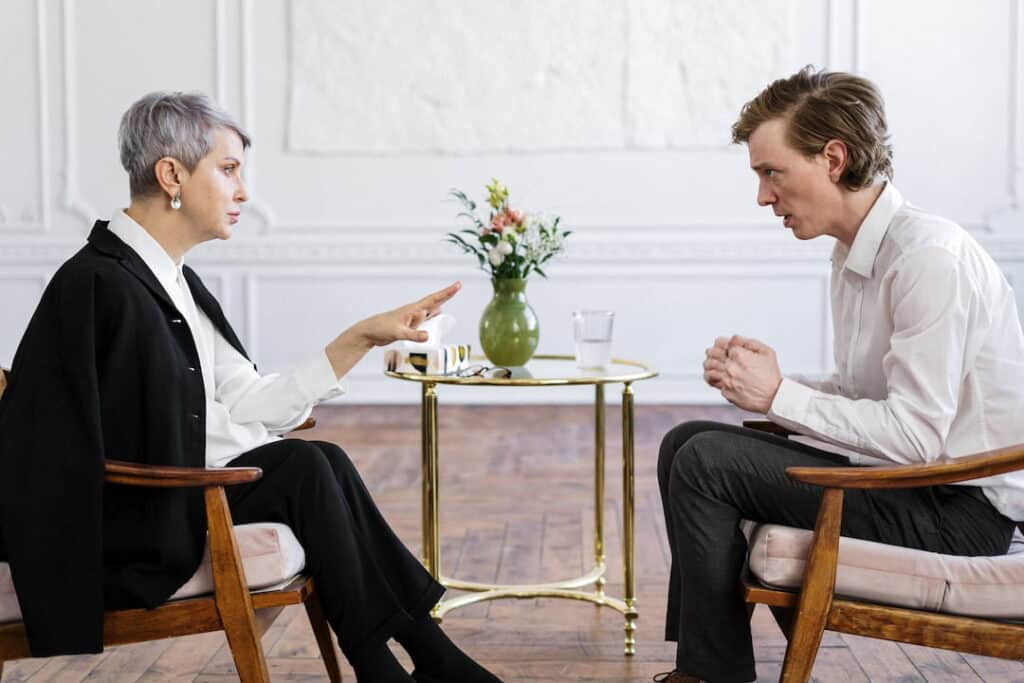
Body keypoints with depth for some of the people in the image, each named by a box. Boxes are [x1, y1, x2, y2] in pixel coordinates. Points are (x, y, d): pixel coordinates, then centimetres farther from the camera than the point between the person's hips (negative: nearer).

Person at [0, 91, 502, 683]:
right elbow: (156, 445, -22)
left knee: (322, 465, -11)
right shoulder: (103, 283, -17)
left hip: (178, 484, 8)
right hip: (119, 528, -8)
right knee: (307, 467, -18)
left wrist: (364, 335, 5)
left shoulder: (180, 284, 11)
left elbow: (252, 403, 7)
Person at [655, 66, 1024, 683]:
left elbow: (916, 436, -24)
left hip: (959, 511, -10)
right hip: (910, 490, 10)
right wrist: (761, 378, -4)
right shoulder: (854, 253, 8)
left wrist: (778, 395, -17)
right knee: (685, 442, 9)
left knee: (705, 463, -16)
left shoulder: (930, 256, -20)